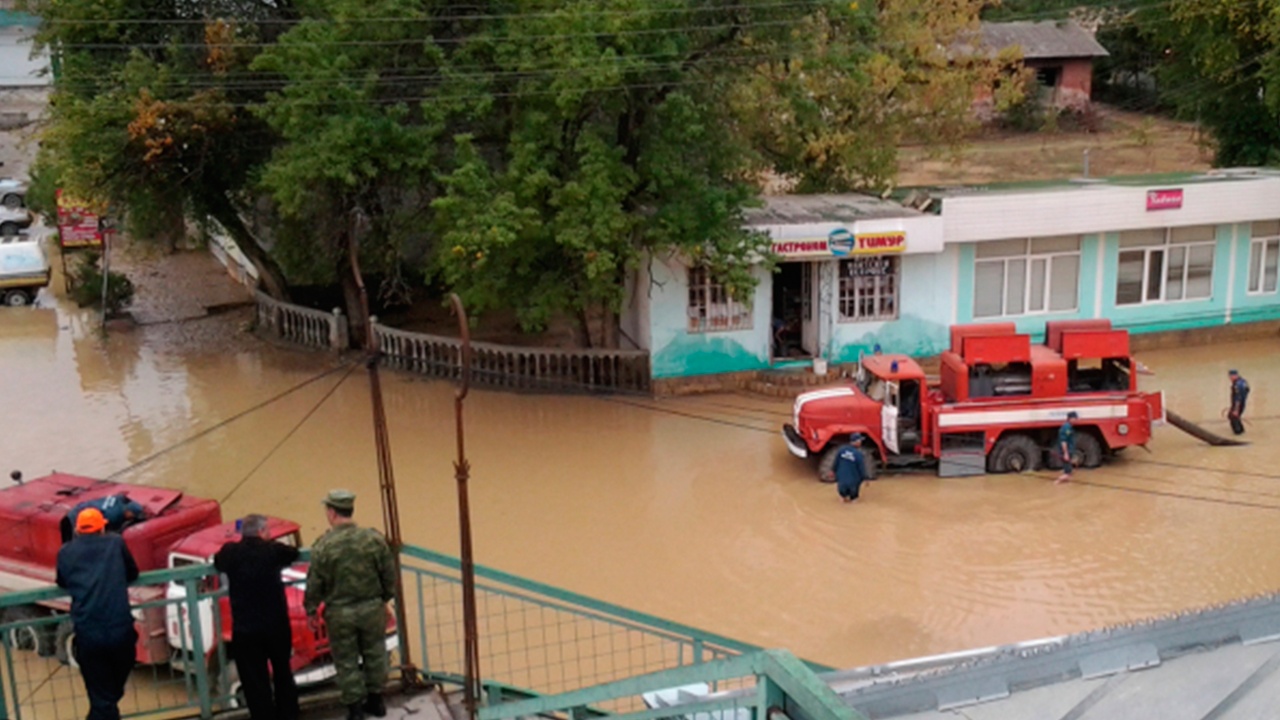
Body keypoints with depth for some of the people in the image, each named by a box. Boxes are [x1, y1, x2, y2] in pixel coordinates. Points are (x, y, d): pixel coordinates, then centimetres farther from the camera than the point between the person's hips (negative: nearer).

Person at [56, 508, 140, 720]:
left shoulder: (65, 553, 10)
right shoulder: (115, 542, 8)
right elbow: (133, 573, 21)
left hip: (87, 634, 1)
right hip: (120, 629, 0)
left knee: (100, 697, 6)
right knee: (114, 690, 23)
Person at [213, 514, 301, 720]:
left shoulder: (231, 553, -6)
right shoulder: (273, 550, -8)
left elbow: (217, 562, 15)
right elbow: (293, 553, 11)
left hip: (245, 630, -1)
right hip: (276, 625, 1)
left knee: (254, 681, 6)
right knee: (282, 673, 21)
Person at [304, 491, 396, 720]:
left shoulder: (323, 546, -16)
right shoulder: (373, 538, -9)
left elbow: (315, 583, -9)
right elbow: (389, 574, -2)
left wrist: (311, 609, 6)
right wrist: (385, 598, 15)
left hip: (340, 612, -2)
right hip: (371, 607, 2)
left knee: (346, 661, 12)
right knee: (374, 654, 20)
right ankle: (375, 700, 33)